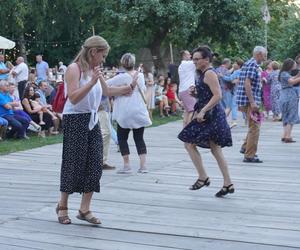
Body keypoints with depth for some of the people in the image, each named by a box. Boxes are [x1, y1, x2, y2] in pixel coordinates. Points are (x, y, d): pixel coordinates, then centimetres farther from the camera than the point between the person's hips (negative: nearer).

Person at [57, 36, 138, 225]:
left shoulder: (95, 70, 11)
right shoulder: (74, 69, -13)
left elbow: (107, 91, 23)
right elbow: (73, 98, -23)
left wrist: (129, 87, 14)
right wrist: (92, 81, -30)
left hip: (92, 120, 8)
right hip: (75, 119, -8)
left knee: (95, 163, 2)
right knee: (74, 163, -1)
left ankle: (85, 209, 8)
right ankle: (63, 206, 17)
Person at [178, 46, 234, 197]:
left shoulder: (209, 73, -14)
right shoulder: (202, 74, 17)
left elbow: (217, 96, -23)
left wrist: (202, 111, -25)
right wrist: (194, 93, 6)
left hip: (211, 115, -10)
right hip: (211, 116, 10)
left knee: (189, 143, -4)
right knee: (215, 150, 10)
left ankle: (203, 178, 1)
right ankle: (228, 184, 11)